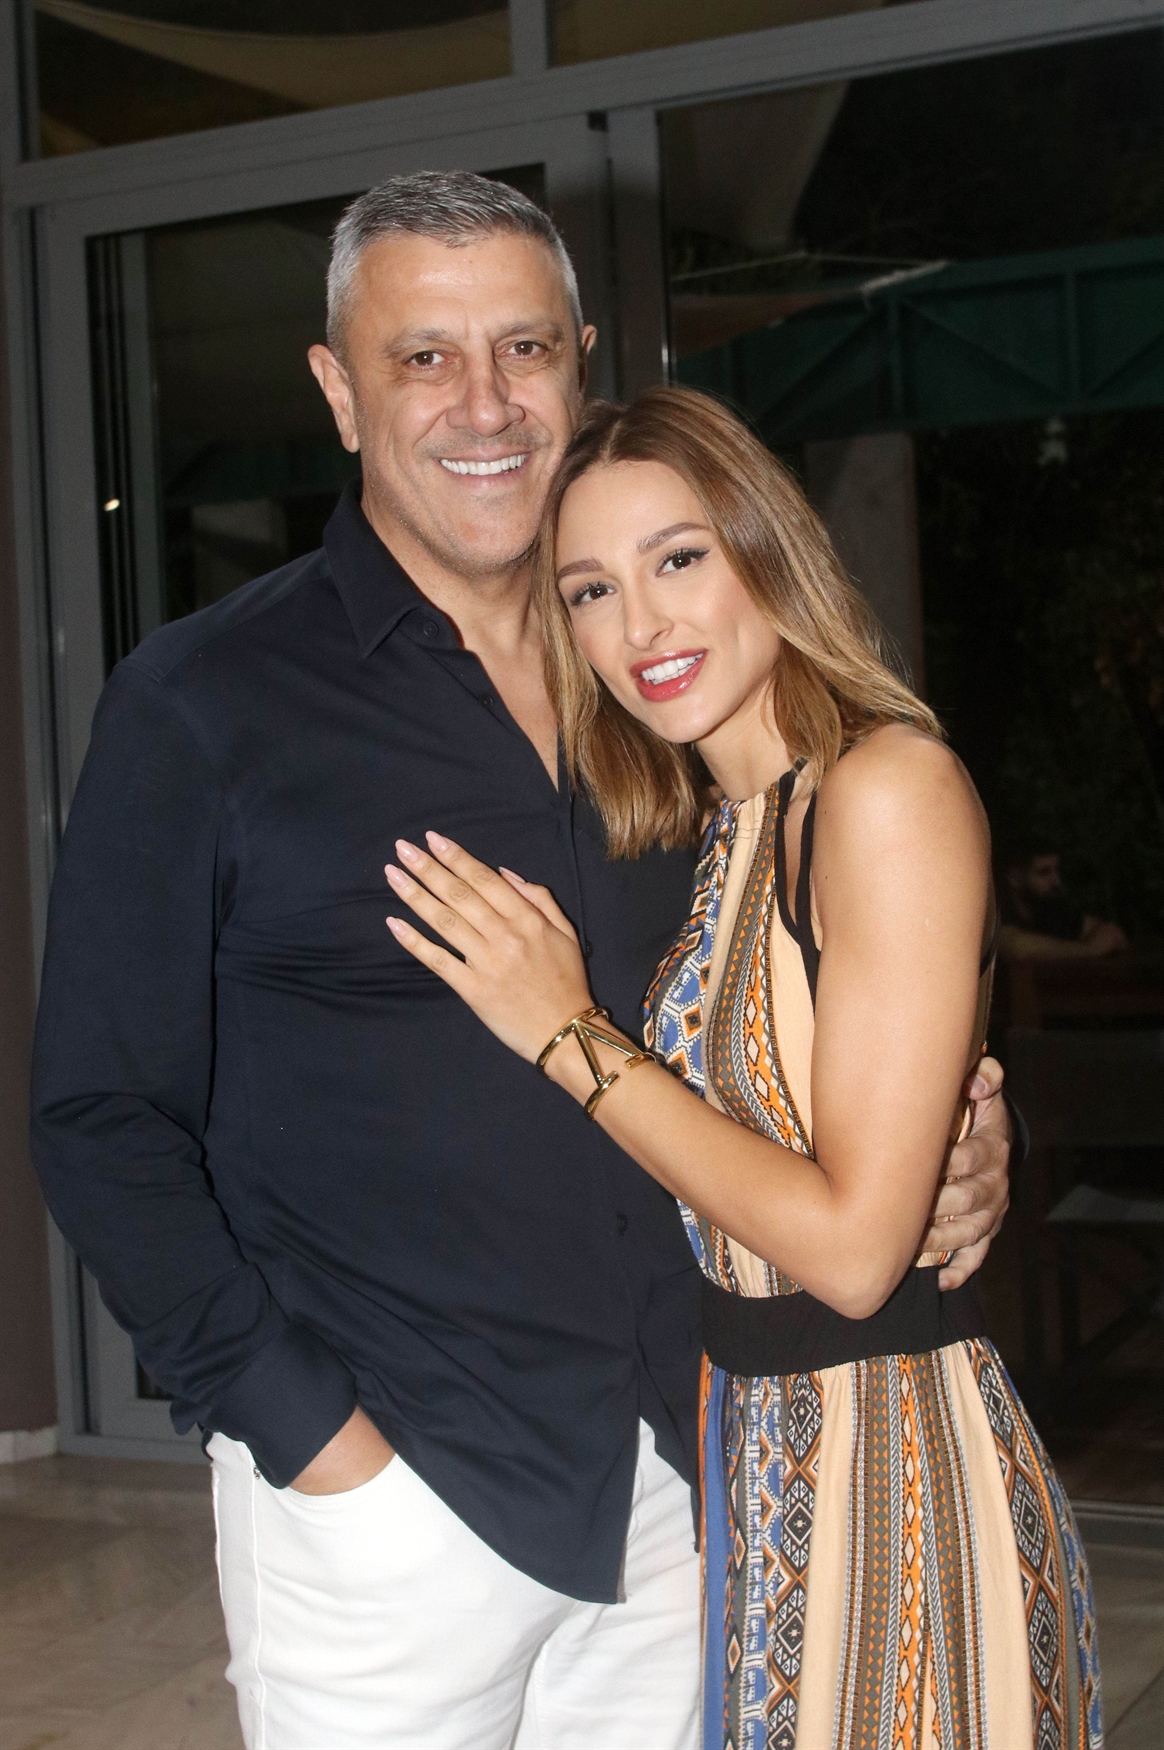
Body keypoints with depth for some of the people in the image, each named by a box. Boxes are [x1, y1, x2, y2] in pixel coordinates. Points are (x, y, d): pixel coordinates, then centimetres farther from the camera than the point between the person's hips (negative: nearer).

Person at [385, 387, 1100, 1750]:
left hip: (888, 1471, -8)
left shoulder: (887, 786, -18)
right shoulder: (726, 831, 8)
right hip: (749, 1444, 8)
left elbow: (853, 1244, -21)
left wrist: (569, 1035, -16)